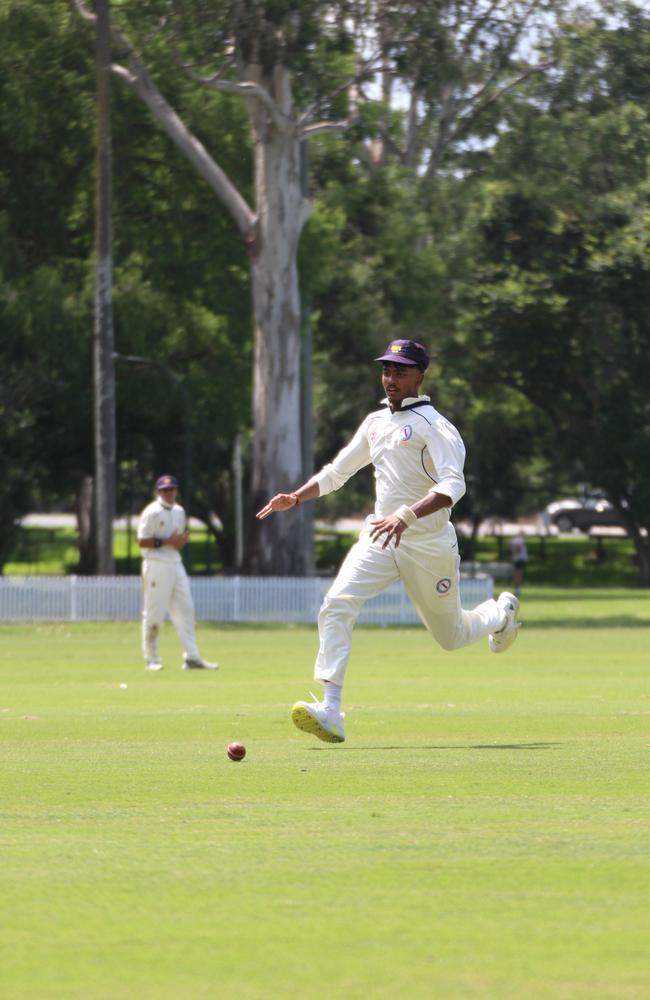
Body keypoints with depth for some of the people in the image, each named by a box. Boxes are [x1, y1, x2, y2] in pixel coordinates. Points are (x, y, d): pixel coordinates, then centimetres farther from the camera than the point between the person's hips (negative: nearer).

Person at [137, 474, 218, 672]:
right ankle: (151, 659, 6)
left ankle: (191, 657, 0)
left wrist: (182, 540, 2)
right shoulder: (152, 513, -9)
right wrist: (166, 541, -19)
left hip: (176, 564, 7)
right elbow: (142, 541, -13)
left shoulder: (179, 512, 15)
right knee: (154, 613, -3)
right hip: (156, 565, -7)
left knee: (185, 610, 1)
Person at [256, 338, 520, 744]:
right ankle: (330, 712, -26)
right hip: (380, 539, 5)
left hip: (429, 544, -5)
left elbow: (453, 485, -27)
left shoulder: (434, 425, -13)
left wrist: (406, 516, -41)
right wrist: (296, 497, 3)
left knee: (451, 635, 12)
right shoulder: (376, 422, 10)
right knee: (337, 605, -20)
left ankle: (501, 612, 48)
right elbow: (337, 471, 20)